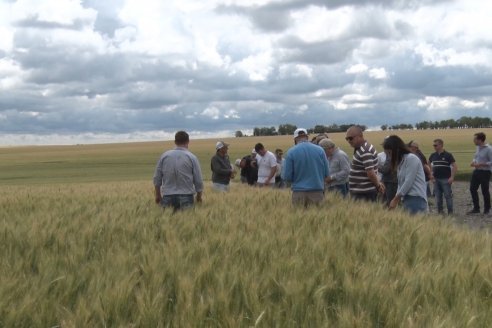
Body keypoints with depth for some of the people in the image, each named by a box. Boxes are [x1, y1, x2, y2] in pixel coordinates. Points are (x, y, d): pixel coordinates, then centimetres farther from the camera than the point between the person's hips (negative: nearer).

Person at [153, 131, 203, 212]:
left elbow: (157, 178, 9)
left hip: (167, 197, 2)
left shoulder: (164, 156, 5)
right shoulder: (192, 157, -1)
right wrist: (199, 197, 18)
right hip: (186, 196, -2)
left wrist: (158, 195, 23)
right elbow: (198, 180, 2)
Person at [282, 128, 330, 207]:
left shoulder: (291, 152, -5)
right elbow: (327, 173, 3)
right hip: (317, 191, 1)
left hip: (299, 193, -1)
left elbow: (286, 177, -5)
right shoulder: (319, 150, 0)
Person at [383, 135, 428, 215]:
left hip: (416, 199, -8)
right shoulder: (400, 162, 21)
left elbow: (408, 182, -12)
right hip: (407, 199, 8)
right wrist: (396, 200, 7)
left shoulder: (411, 158, -6)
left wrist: (395, 199, -6)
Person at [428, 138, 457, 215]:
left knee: (448, 196, -3)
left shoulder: (448, 155, -7)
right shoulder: (433, 155, 8)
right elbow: (429, 165, 24)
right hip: (436, 179, 5)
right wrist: (431, 174, 12)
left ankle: (450, 212, 2)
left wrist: (452, 177, -15)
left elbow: (455, 166, -8)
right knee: (438, 196, 8)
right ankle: (440, 211, 16)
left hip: (446, 179, -5)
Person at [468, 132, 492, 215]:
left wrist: (480, 164, -22)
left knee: (485, 191, 3)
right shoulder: (478, 147, 7)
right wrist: (473, 162, 0)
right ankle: (476, 208, 20)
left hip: (485, 172, -8)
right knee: (472, 189, 9)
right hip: (476, 171, 8)